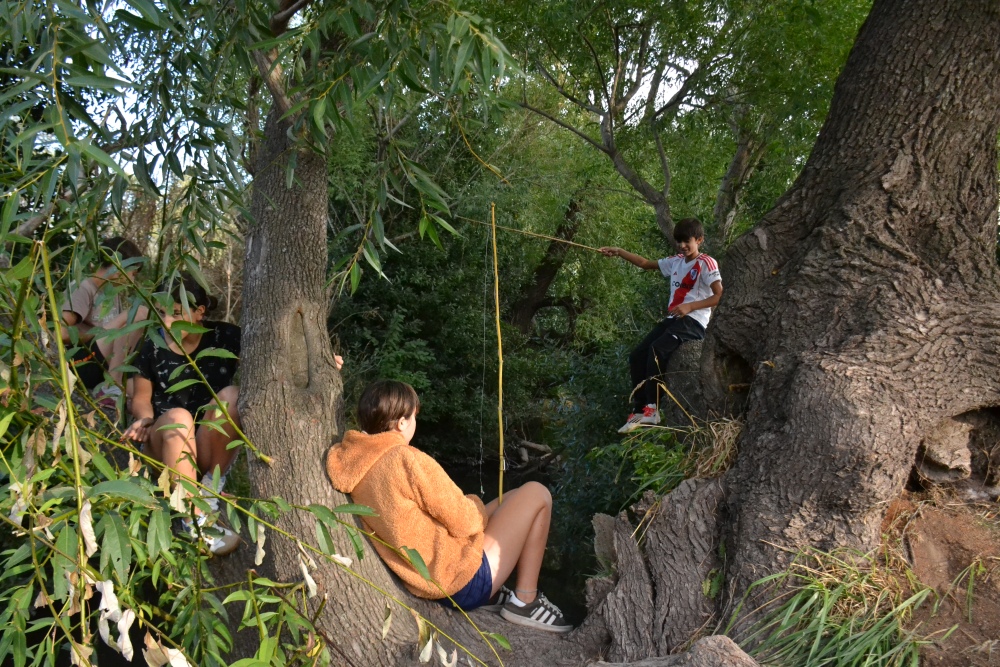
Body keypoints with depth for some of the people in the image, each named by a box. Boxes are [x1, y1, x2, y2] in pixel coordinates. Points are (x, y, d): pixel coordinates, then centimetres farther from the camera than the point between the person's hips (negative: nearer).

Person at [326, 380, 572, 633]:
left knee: (512, 497, 26)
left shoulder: (351, 459, 0)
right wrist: (475, 506, 4)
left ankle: (492, 592, 18)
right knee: (536, 494, 1)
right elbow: (463, 523, -18)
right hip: (466, 583, -9)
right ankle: (525, 601, 3)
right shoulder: (409, 460, -24)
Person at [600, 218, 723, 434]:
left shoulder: (706, 263, -5)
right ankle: (639, 410, -5)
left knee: (657, 350, -30)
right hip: (672, 319, 8)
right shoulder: (675, 261, 16)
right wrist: (619, 252, 13)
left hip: (693, 322, -8)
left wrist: (689, 306, -20)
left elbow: (720, 297, -11)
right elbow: (646, 264, 24)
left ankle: (652, 408, -27)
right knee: (637, 356, -5)